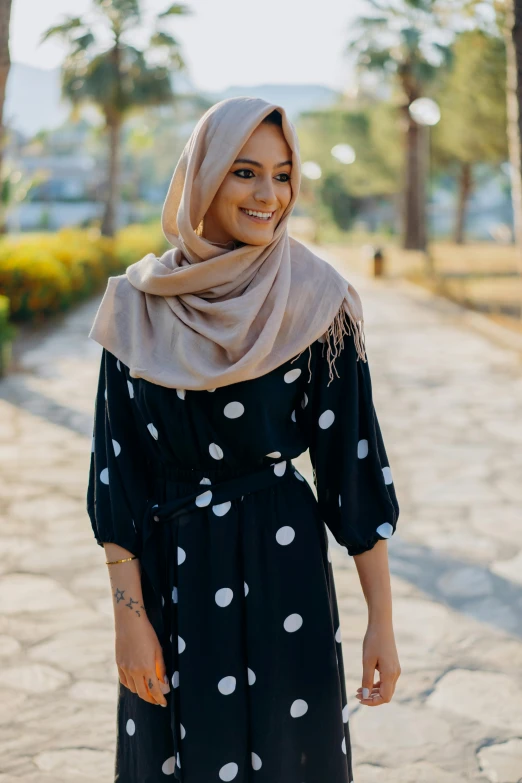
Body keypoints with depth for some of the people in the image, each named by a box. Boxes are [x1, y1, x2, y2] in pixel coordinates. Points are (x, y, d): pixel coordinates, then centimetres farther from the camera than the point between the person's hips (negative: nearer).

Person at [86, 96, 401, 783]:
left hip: (283, 568, -1)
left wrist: (381, 621, -6)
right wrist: (129, 614, -6)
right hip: (170, 570, 2)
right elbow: (118, 468, -1)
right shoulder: (139, 304, -2)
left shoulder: (317, 302, -6)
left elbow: (354, 461, -5)